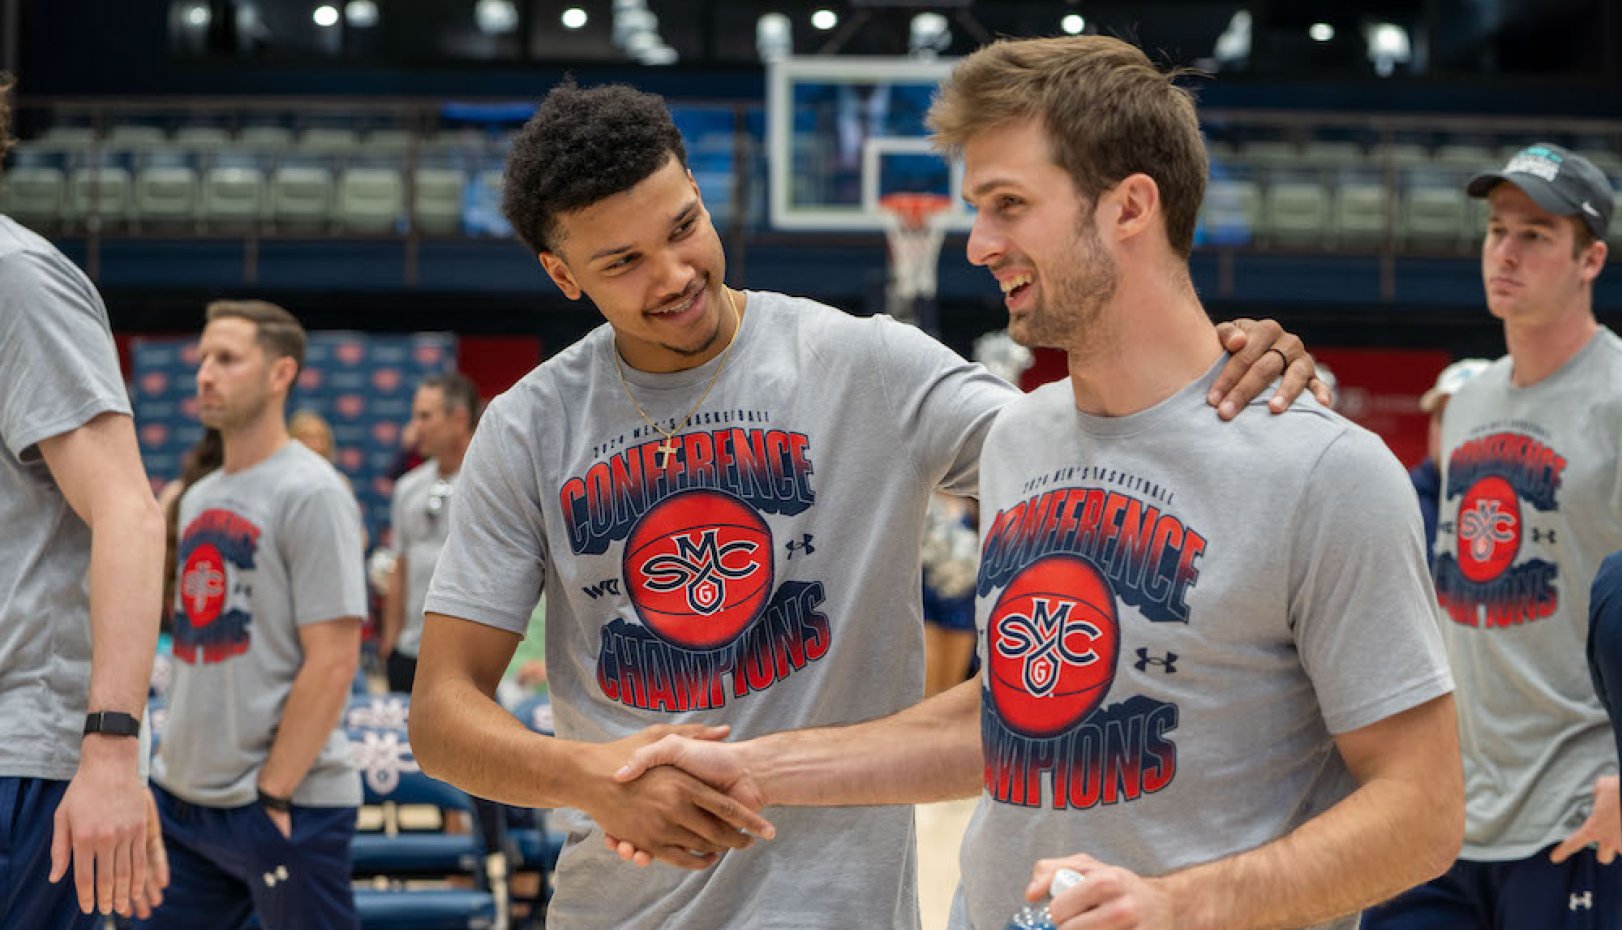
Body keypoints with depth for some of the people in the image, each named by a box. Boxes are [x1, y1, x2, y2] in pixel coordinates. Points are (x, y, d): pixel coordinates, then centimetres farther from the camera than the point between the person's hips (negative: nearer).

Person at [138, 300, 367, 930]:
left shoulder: (312, 494, -10)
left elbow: (332, 663, -16)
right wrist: (174, 759, 13)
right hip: (182, 803, 8)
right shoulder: (198, 499, 15)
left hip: (288, 809, -8)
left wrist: (272, 793, -16)